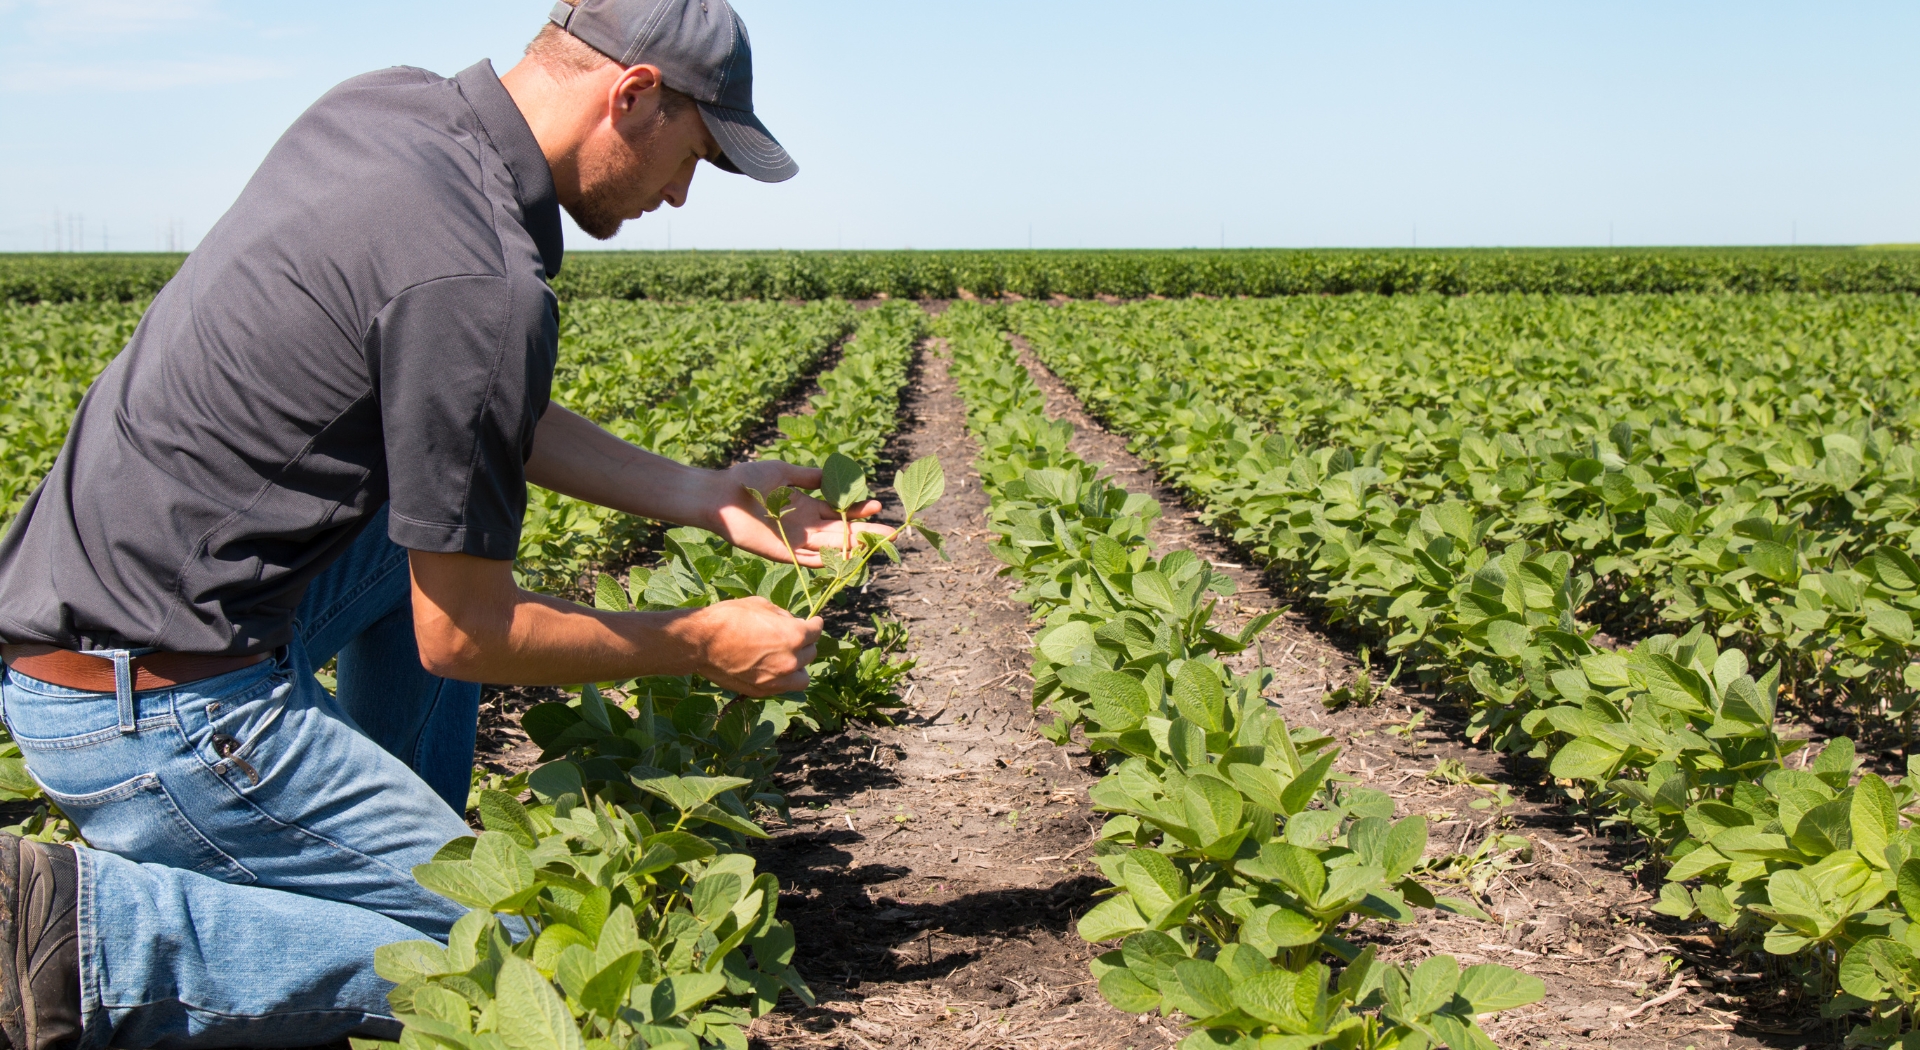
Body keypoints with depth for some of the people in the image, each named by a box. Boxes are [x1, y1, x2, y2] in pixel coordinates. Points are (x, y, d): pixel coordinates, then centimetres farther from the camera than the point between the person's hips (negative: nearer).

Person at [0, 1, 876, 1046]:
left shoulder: (378, 105, 5)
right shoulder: (482, 283, -22)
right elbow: (463, 638, -13)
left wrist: (700, 495, 13)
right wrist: (700, 644, 0)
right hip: (159, 709, -9)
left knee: (450, 502, 21)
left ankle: (391, 852, 21)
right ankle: (85, 924, -9)